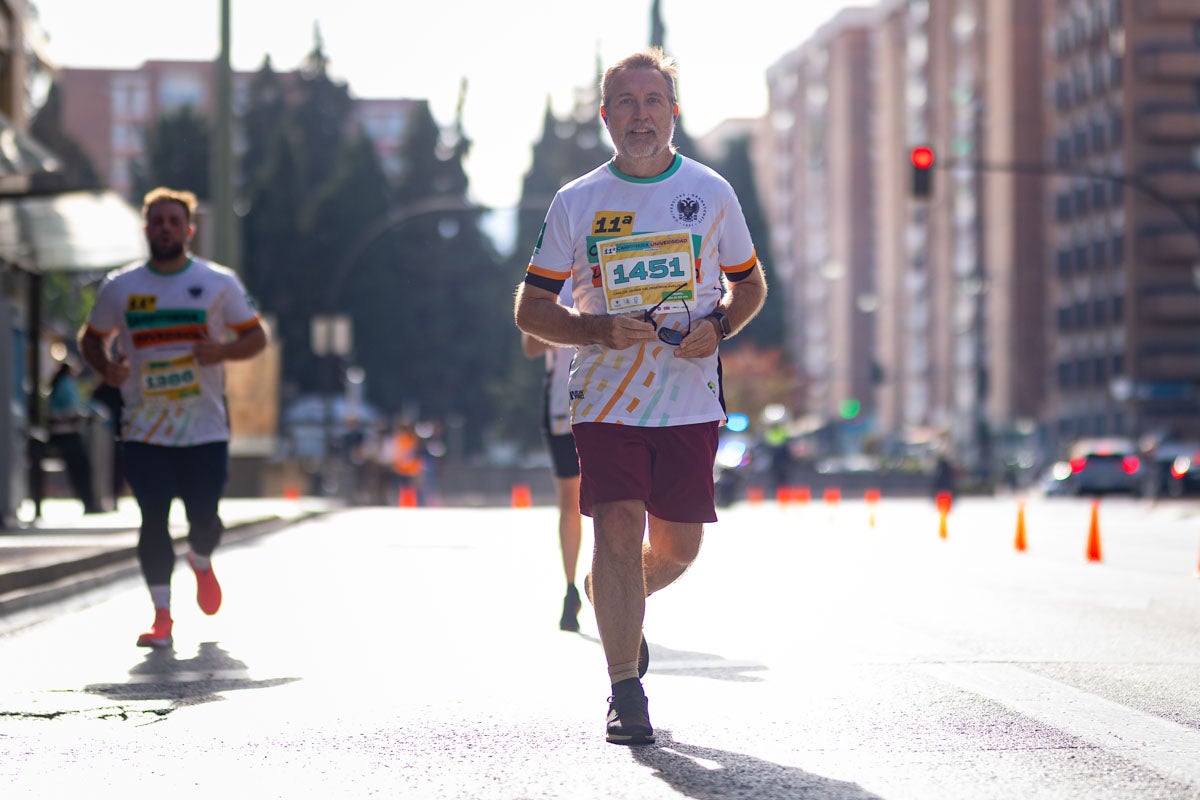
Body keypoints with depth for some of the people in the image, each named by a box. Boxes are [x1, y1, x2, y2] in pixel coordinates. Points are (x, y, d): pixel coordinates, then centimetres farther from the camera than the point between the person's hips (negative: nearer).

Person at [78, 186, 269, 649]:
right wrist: (106, 368, -6)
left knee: (204, 518, 0)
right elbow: (91, 338, 17)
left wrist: (224, 351, -15)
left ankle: (201, 563, 36)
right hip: (145, 430, 0)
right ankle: (161, 615, 3)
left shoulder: (219, 284, 1)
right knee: (153, 518, -7)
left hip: (206, 426, 0)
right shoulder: (119, 287, 4)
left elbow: (256, 337, 7)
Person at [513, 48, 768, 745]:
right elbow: (532, 307, 6)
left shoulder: (711, 192, 5)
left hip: (692, 399, 1)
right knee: (618, 528, -13)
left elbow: (750, 283, 16)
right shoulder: (577, 203, 3)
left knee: (677, 546, 6)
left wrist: (717, 327, -6)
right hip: (607, 397, -1)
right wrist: (603, 330, -12)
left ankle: (612, 594, 40)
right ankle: (626, 693, -7)